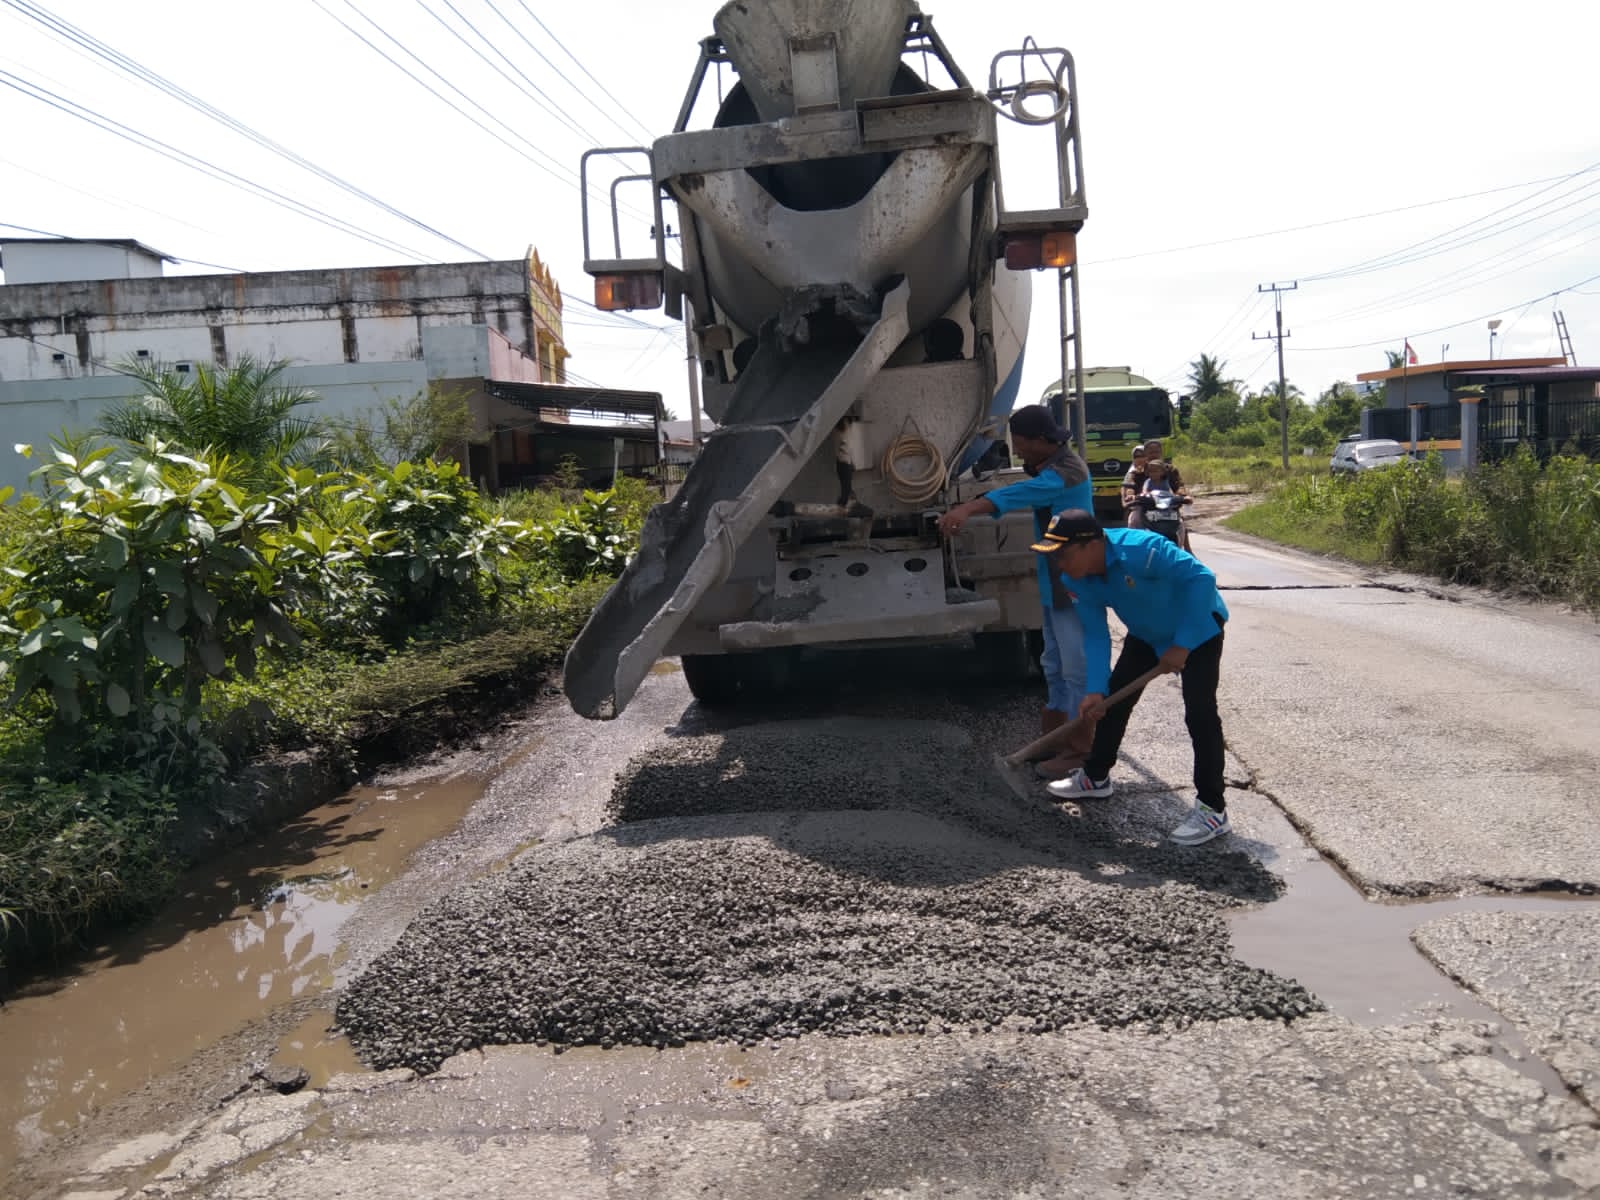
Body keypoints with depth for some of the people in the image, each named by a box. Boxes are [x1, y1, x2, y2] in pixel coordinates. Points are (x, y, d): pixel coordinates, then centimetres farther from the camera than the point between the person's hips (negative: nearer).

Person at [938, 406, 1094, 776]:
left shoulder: (1067, 470, -22)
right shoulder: (1051, 466, 13)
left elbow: (1020, 493, -38)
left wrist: (968, 508, -52)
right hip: (1056, 583, 11)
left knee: (1076, 667, -5)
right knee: (1055, 665, 17)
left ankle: (1080, 750, 2)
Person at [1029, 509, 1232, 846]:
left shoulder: (1140, 549, -39)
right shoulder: (1081, 580, -17)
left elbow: (1201, 578, -37)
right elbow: (1096, 636, -13)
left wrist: (1182, 645, -34)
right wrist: (1096, 690, -25)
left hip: (1198, 624, -7)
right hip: (1146, 633, 7)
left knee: (1199, 713, -15)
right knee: (1113, 700, 10)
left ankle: (1212, 809, -7)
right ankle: (1095, 777, 29)